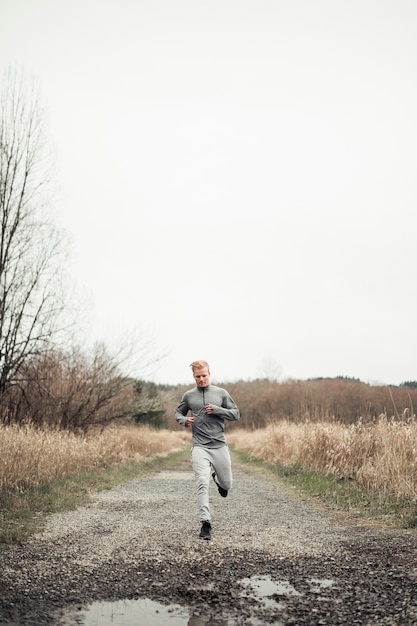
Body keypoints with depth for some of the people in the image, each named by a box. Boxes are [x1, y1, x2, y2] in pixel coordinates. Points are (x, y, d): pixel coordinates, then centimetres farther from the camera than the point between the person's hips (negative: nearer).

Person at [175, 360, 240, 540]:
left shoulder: (221, 393, 3)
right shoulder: (189, 395, 5)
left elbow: (236, 414, 5)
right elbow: (178, 412, 19)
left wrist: (217, 410, -11)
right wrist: (184, 420, -4)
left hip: (220, 445, 1)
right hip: (199, 446, -1)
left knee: (227, 484, 14)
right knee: (202, 483, -16)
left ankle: (216, 477, 50)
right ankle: (205, 523, -13)